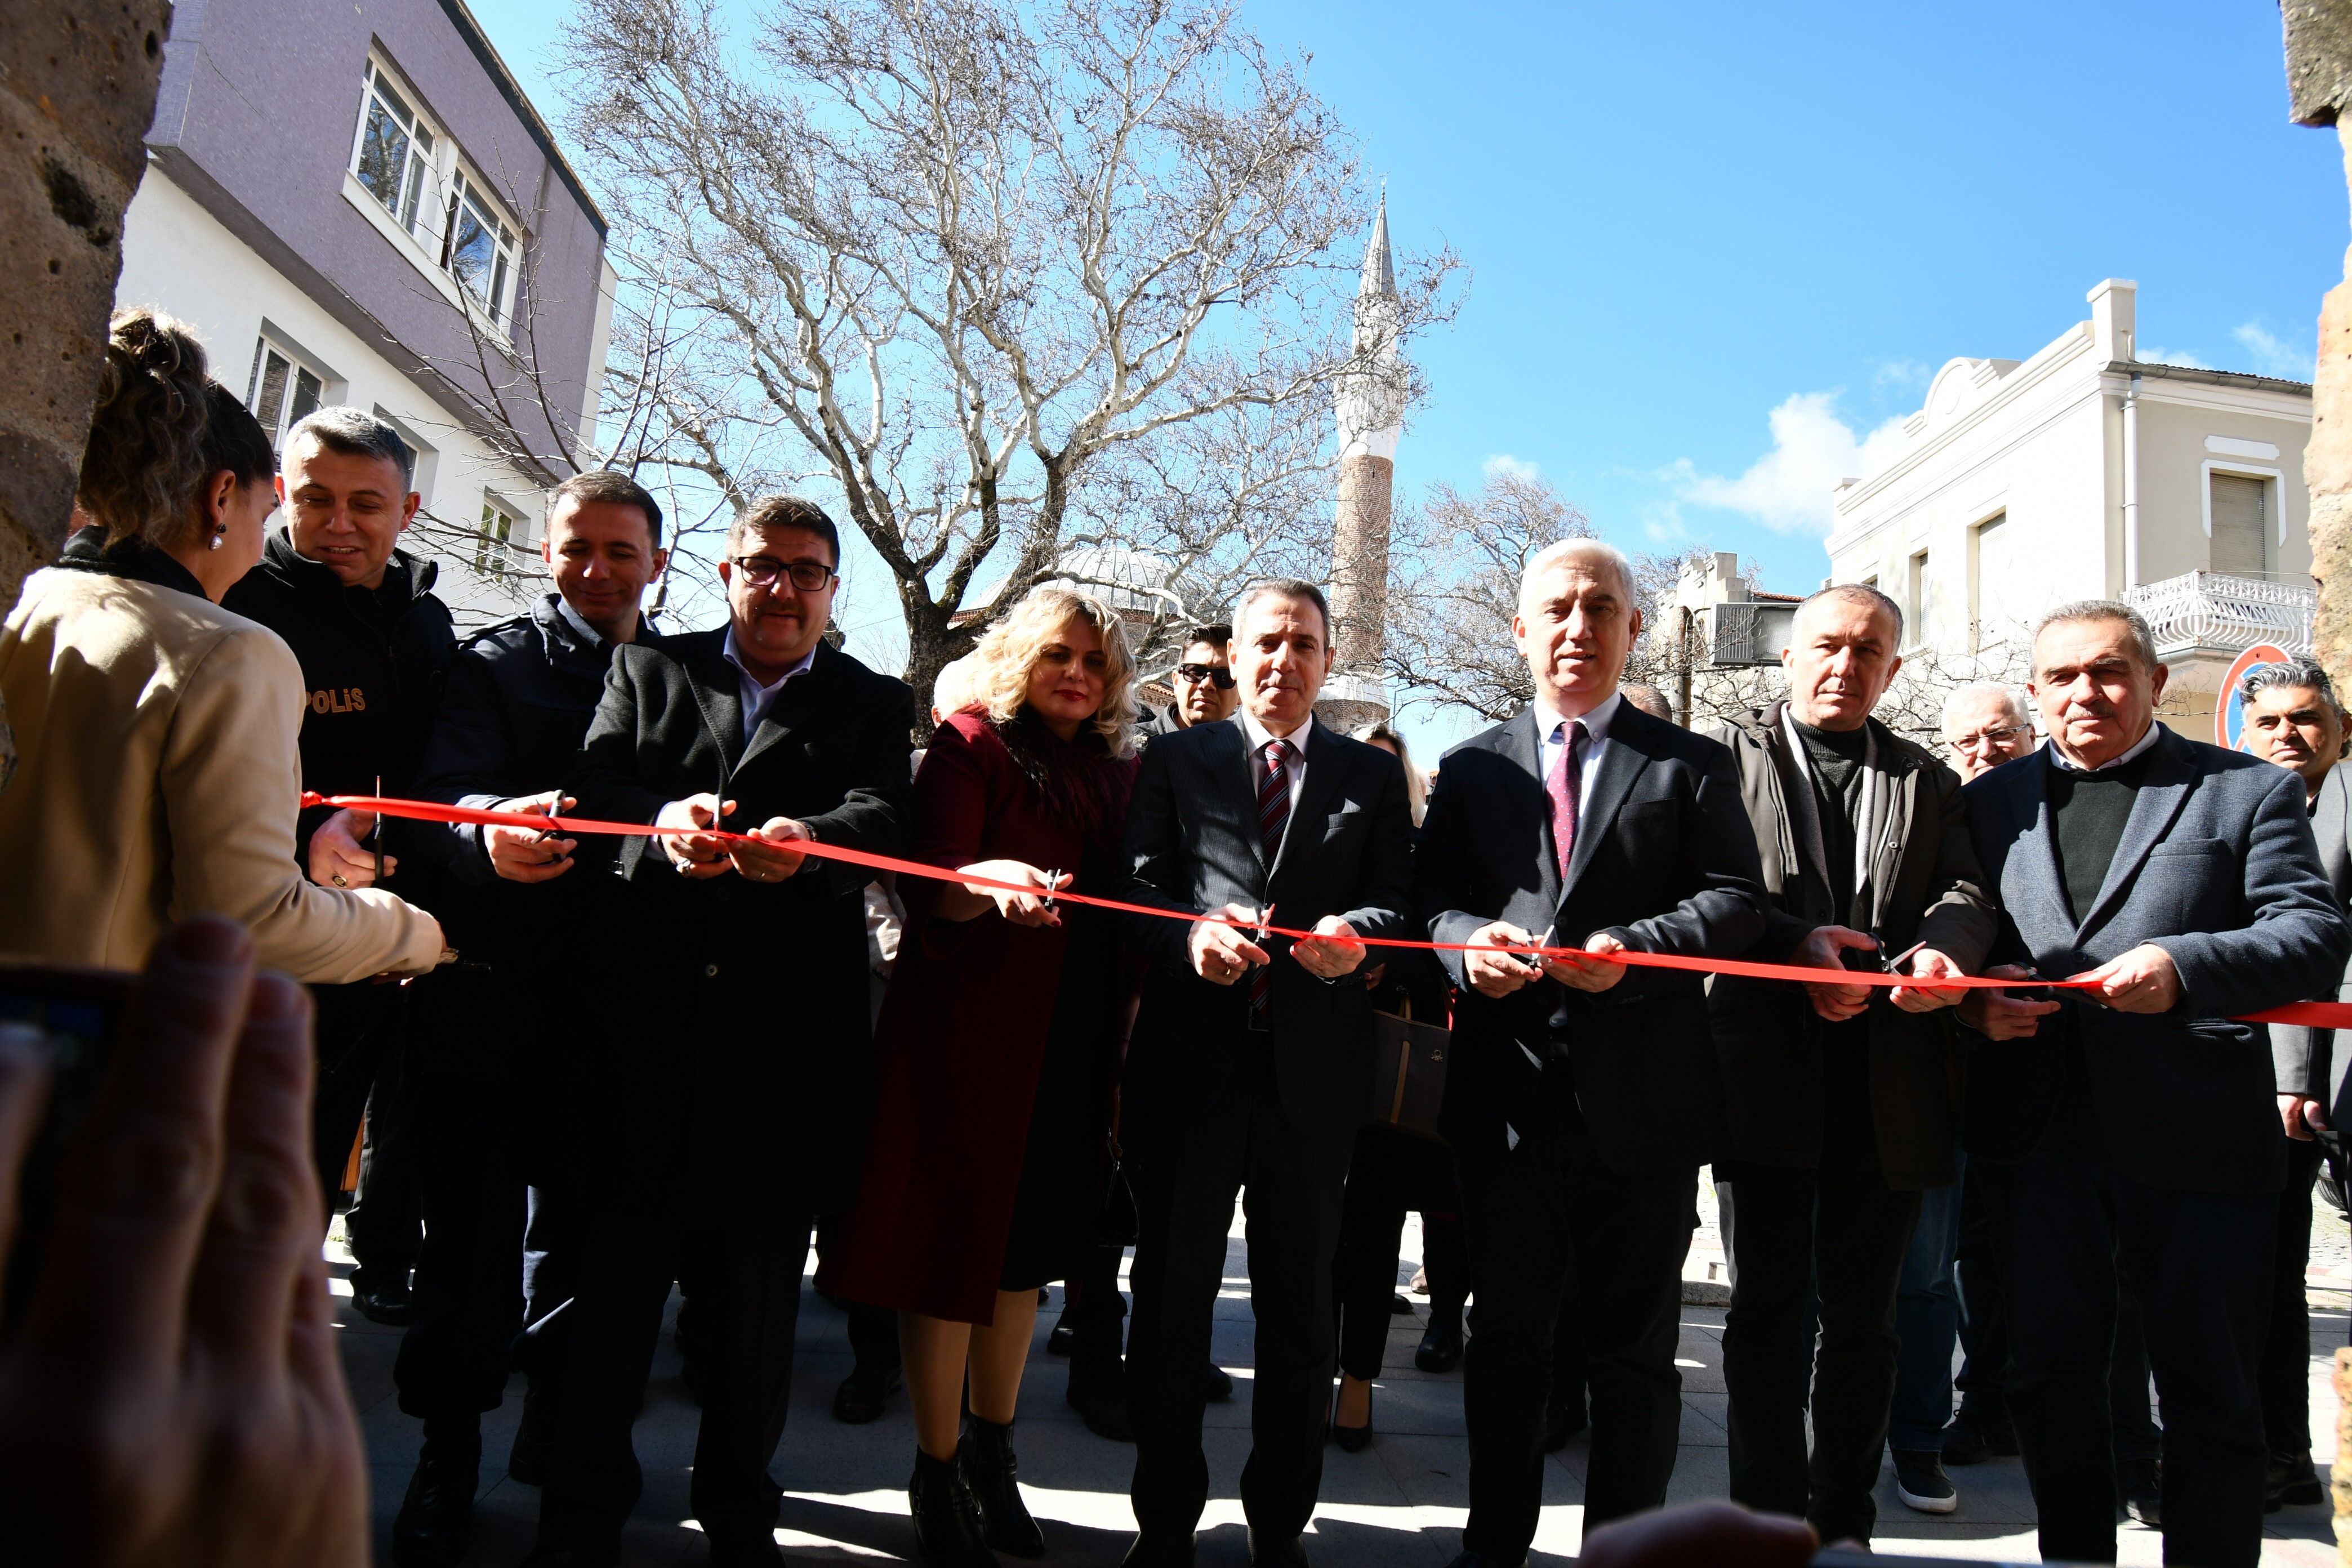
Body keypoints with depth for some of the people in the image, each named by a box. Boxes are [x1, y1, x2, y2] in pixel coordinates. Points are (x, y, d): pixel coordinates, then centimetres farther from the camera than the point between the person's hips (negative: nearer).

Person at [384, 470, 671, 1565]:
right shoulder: (495, 664, 2)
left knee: (582, 1218, 12)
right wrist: (486, 831, -36)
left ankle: (560, 1427, 29)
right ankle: (448, 1451, 17)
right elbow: (449, 794, -15)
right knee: (472, 1221, 2)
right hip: (494, 990, -2)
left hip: (613, 1000, 3)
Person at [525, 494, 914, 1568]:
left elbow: (880, 817, -6)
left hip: (786, 1038, 0)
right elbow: (595, 792, -1)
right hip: (643, 1023, 0)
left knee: (756, 1300, 10)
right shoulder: (647, 670, 14)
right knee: (613, 1278, 5)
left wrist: (808, 840, -29)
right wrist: (661, 826, -24)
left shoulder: (873, 704, 12)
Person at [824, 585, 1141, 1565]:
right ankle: (939, 1475, 17)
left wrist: (1123, 1038, 5)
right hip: (973, 1029, -5)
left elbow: (1126, 903, 14)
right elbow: (933, 886, -15)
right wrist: (993, 886, -36)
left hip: (1071, 1036, 5)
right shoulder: (971, 743, -3)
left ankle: (994, 1461, 29)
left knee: (1025, 1244, 14)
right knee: (954, 1237, 1)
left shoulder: (1117, 769, 13)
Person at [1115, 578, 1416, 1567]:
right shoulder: (1174, 761, 10)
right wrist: (1190, 936, -19)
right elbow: (1138, 887, 1)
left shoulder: (1373, 776, 12)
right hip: (1189, 1059, 0)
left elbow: (1400, 897, 4)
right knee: (1171, 1298, 7)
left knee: (1299, 1308, 10)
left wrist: (1359, 931, -18)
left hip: (1314, 1068, 1)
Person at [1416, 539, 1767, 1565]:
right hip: (1506, 1086, 2)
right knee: (1506, 1331, 13)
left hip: (1640, 1093, -1)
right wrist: (1469, 941, -16)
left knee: (1635, 1344, 10)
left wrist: (1631, 950, -20)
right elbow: (1428, 897, 6)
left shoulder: (1692, 765, 6)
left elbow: (1737, 901, -4)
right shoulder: (1471, 768, 12)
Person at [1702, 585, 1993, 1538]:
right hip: (1766, 1068, -3)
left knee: (1863, 1313, 13)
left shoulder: (1928, 782, 16)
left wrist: (1945, 947, -20)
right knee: (1768, 1305, 3)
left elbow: (1965, 890, 3)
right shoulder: (1729, 755, 5)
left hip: (1888, 1083, 4)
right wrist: (1796, 944, -22)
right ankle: (1771, 1518, 14)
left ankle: (1845, 1520, 26)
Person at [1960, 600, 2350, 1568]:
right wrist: (1973, 997, -8)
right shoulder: (1994, 801, 14)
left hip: (2194, 1136, -3)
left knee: (2210, 1391, 7)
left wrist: (2184, 966, -21)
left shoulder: (2249, 790, 5)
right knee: (2049, 1373, 13)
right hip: (2035, 1133, 3)